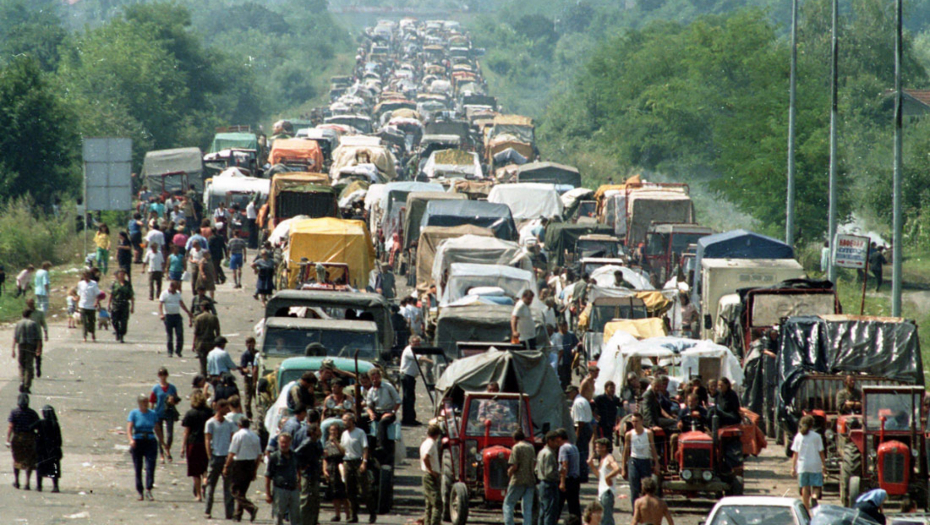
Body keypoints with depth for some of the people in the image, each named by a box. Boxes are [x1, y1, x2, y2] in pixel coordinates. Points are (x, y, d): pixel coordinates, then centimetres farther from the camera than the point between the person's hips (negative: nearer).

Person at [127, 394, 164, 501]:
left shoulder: (153, 414, 8)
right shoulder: (134, 414, -1)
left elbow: (157, 429, 16)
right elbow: (129, 428, -12)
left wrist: (161, 441, 15)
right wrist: (131, 439, -28)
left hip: (151, 442, 1)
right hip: (137, 442, -1)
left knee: (150, 467, -13)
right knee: (138, 469, 4)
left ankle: (148, 490, -18)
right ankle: (140, 492, 11)